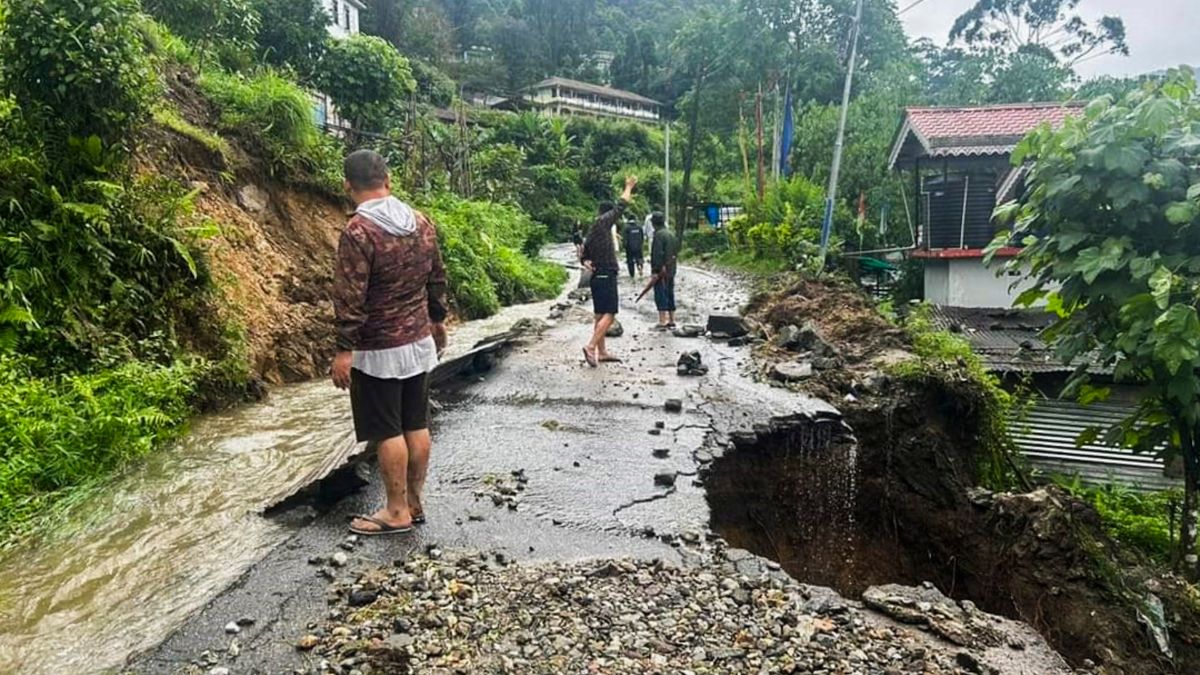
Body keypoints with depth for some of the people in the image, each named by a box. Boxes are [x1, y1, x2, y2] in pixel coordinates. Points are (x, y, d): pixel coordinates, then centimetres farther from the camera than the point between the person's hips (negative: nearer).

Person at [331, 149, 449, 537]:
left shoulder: (359, 231, -17)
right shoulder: (421, 222, 4)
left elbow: (350, 297, -19)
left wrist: (345, 349, -14)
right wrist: (437, 321, 24)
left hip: (379, 349, -7)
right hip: (419, 341, 7)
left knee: (387, 432, 3)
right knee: (416, 424, 13)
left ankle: (397, 512, 13)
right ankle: (414, 503, 25)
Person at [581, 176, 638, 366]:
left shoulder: (592, 233, 17)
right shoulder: (602, 223, -8)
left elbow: (585, 255, 22)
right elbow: (620, 207, -4)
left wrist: (587, 263, 0)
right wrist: (629, 187, 9)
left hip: (598, 277, 10)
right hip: (606, 277, -10)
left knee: (601, 315, 11)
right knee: (609, 314, -11)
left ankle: (602, 352, 15)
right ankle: (591, 347, -19)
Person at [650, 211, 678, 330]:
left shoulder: (658, 234, -13)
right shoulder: (671, 234, 14)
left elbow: (658, 253, -20)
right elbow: (676, 252, 17)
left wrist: (657, 269, -18)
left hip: (661, 271, -9)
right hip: (671, 270, 9)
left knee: (660, 295, -6)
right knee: (670, 295, 13)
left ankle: (662, 322, -8)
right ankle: (671, 321, 18)